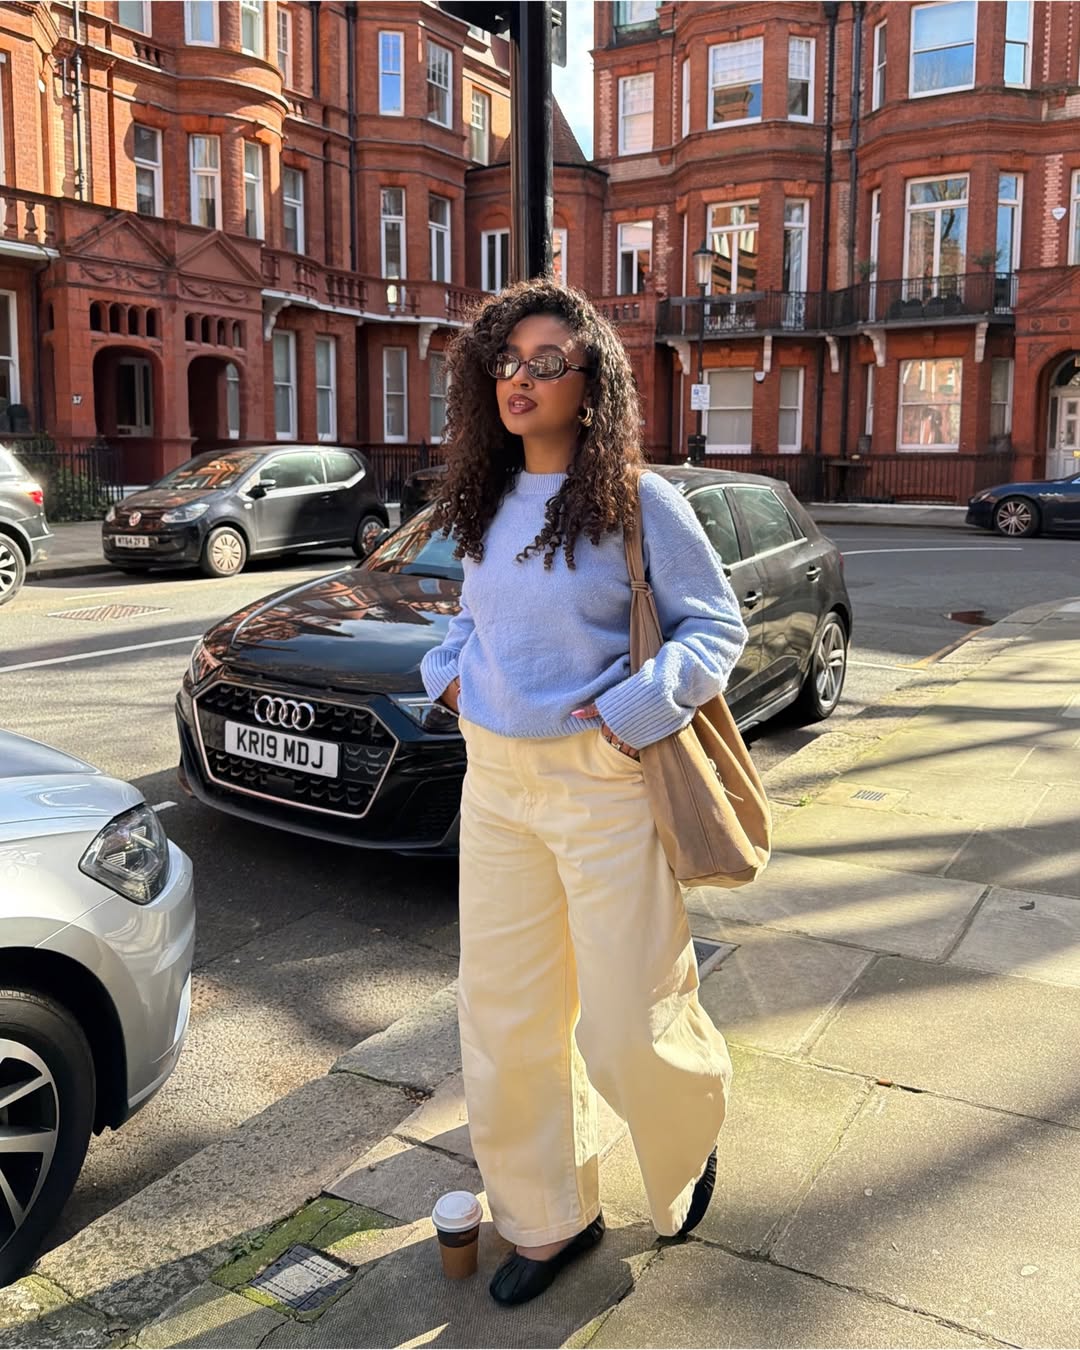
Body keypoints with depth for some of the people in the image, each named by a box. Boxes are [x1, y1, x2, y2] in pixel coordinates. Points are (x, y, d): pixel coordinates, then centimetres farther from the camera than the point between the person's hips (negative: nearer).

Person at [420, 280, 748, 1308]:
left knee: (627, 1023, 4)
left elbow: (716, 625, -5)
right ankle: (548, 1219, 32)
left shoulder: (638, 505, -9)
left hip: (602, 785, -6)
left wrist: (633, 708, -17)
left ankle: (689, 1142, 40)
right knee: (503, 1015, 11)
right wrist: (449, 668, 6)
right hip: (494, 780, 6)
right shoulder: (487, 506, 9)